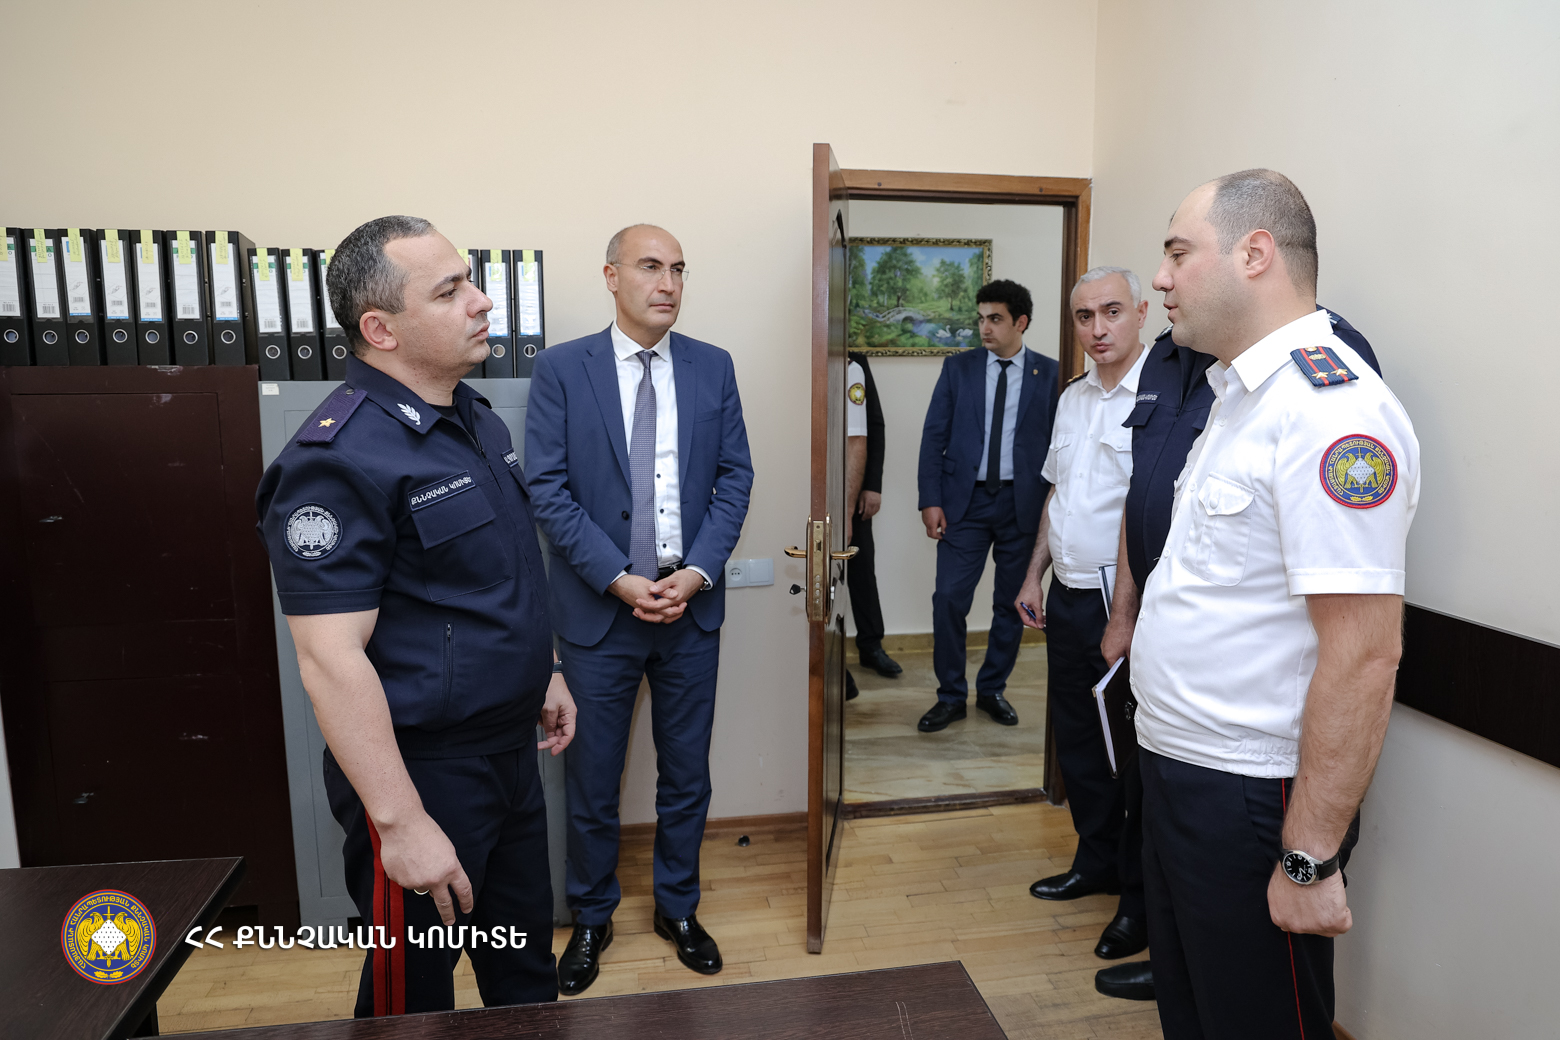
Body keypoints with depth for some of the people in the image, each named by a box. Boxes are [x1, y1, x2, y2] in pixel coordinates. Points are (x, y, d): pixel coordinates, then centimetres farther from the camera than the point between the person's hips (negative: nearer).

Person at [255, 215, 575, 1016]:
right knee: (414, 998, 15)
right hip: (423, 769, -7)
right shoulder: (342, 459, -22)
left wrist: (543, 671, 19)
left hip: (511, 751, 8)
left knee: (524, 965, 24)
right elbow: (330, 658, -24)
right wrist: (401, 823, -23)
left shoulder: (477, 419, 6)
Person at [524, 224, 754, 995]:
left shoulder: (713, 367, 4)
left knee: (686, 773, 15)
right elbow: (547, 489, -8)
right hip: (598, 609, -2)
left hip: (692, 608, 2)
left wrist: (698, 571, -11)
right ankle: (591, 917, 35)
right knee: (592, 780, 12)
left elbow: (735, 477, 2)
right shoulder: (561, 368, -4)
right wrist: (618, 579, -16)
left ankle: (677, 908, 37)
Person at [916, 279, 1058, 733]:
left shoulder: (1049, 374, 3)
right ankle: (951, 696, 12)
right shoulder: (958, 367, 4)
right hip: (966, 500, 0)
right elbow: (934, 436, 2)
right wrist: (930, 500, -5)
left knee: (1012, 603, 10)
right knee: (949, 599, -5)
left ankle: (992, 690, 28)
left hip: (1023, 503, 0)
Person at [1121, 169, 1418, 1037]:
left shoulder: (1331, 406, -21)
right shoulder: (1242, 395, 11)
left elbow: (1364, 656, -24)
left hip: (1253, 799, -9)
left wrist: (1309, 860, -21)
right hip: (1179, 772, 9)